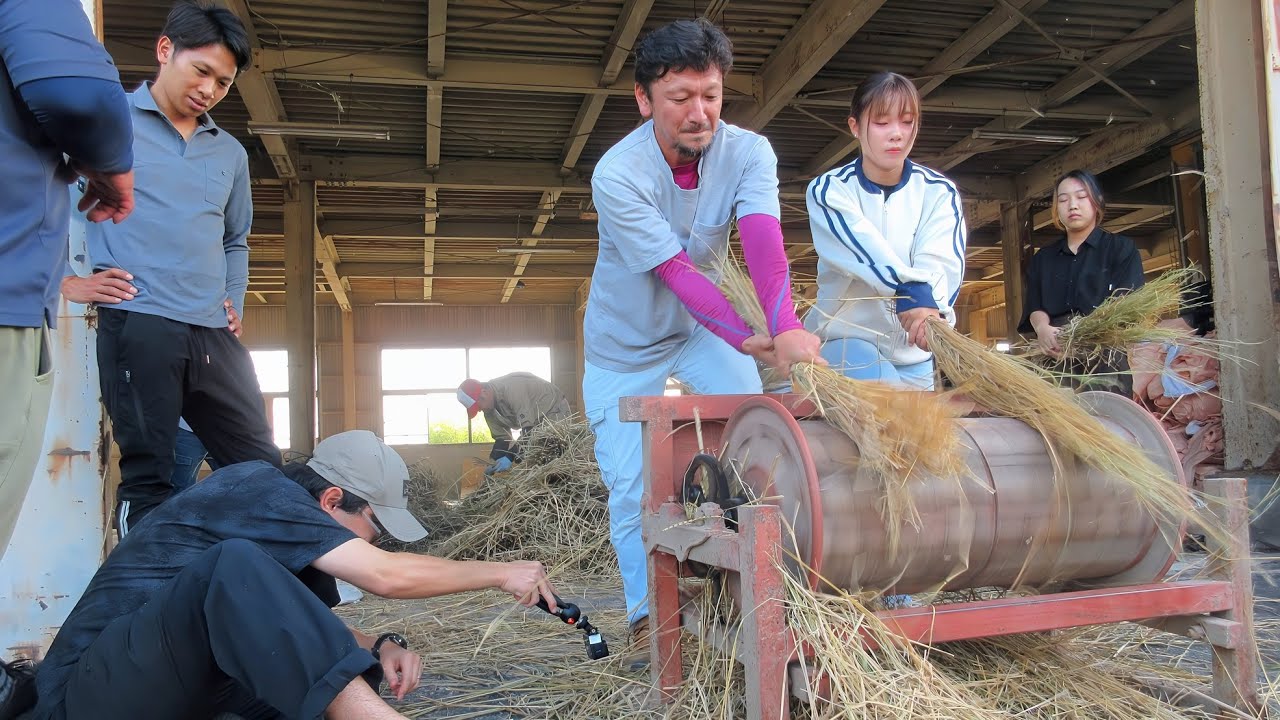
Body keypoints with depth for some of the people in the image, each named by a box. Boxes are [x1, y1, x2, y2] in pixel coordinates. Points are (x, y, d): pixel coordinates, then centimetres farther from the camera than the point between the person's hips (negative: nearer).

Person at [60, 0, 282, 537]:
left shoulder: (230, 153, 20)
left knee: (262, 468, 4)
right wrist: (67, 280, -3)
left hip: (214, 336, 5)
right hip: (138, 326, -5)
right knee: (148, 475, -3)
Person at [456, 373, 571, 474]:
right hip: (536, 423, 9)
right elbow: (502, 438, 1)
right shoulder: (490, 409, -4)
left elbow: (528, 428, -36)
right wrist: (494, 462, -14)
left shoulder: (511, 389, -34)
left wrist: (511, 458, -38)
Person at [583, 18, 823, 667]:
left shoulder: (747, 153, -19)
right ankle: (648, 616, 18)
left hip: (701, 329, 3)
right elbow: (677, 273, -33)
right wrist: (750, 341, -44)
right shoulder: (617, 175, -29)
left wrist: (787, 328, -54)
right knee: (631, 489, -1)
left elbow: (763, 242, -36)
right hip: (625, 345, -2)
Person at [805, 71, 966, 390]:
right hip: (846, 338, -3)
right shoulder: (829, 190, -8)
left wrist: (931, 308, -41)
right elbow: (866, 250, -27)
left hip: (913, 352, 4)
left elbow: (941, 262, -19)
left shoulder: (939, 192, -1)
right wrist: (911, 293, -46)